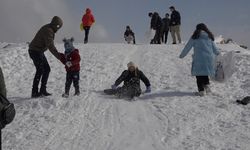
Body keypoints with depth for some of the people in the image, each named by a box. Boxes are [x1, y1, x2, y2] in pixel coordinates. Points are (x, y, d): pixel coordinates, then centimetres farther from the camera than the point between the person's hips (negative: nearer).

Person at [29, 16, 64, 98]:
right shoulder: (48, 31, -22)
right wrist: (58, 56, -28)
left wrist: (57, 53, 21)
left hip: (39, 51, 10)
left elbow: (50, 44, 19)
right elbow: (50, 46, -28)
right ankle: (34, 92, -8)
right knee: (40, 70, -12)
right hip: (35, 51, -10)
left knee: (47, 69, 9)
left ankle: (43, 90, 13)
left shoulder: (49, 29, 10)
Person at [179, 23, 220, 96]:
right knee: (205, 73, 18)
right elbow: (214, 48, 22)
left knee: (199, 74, 2)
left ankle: (201, 90, -3)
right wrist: (218, 54, 41)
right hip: (209, 58, 4)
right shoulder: (210, 37, 14)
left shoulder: (195, 37, 2)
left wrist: (182, 55, 18)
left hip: (199, 59, -4)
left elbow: (187, 47, 6)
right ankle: (206, 85, 7)